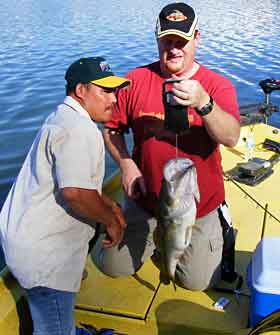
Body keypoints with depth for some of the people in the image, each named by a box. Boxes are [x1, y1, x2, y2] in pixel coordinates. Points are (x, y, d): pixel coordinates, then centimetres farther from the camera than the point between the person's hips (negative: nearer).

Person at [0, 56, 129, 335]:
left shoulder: (62, 118, 14)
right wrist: (110, 221, -15)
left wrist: (107, 203, 15)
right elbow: (75, 192, -31)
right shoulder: (79, 128, -22)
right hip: (44, 252, -10)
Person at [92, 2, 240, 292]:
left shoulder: (217, 85, -11)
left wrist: (202, 103, -43)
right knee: (111, 265, 6)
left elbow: (231, 138, -26)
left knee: (199, 281, 2)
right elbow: (111, 129, 2)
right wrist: (126, 164, -14)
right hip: (145, 201, 2)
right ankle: (154, 236, 35)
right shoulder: (135, 81, -6)